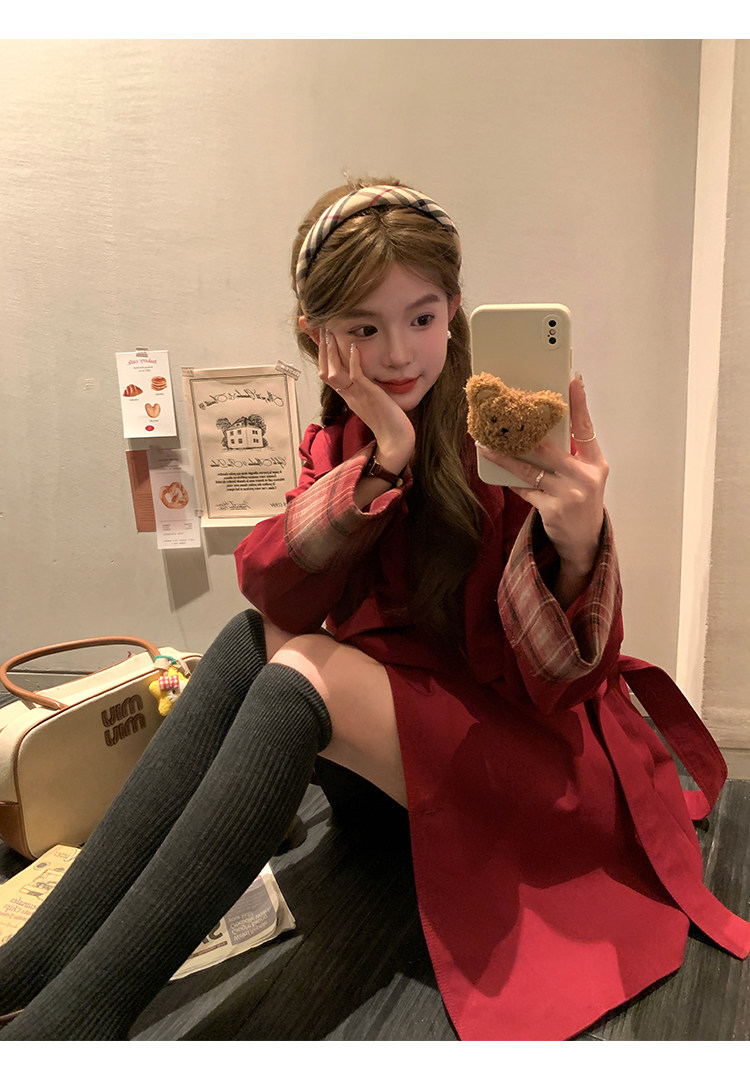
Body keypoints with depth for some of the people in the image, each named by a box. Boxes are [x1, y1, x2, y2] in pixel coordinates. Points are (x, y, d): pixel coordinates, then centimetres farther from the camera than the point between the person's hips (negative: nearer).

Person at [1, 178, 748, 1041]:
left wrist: (577, 543, -42)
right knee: (251, 637, -16)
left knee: (301, 670, -25)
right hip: (404, 703, 5)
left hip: (532, 751, -5)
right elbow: (274, 590, -16)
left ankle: (79, 1010, -18)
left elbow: (559, 680, -21)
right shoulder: (340, 438, 0)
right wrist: (381, 461, -28)